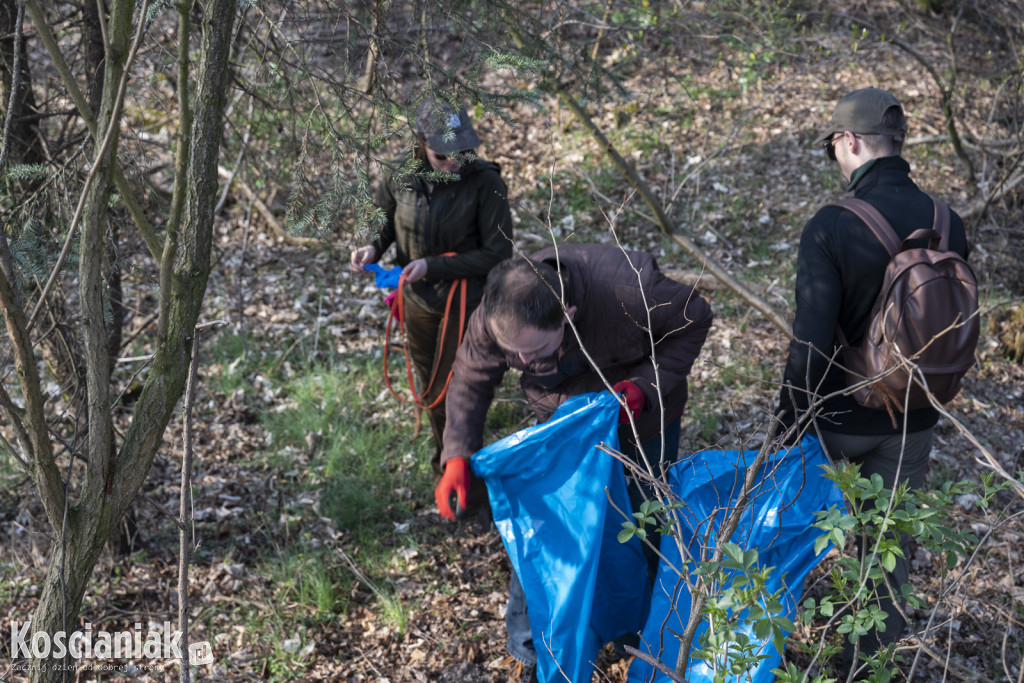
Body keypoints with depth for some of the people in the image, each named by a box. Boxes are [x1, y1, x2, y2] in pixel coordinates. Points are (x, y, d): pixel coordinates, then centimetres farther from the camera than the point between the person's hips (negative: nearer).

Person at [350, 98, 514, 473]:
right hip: (418, 301, 5)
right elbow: (383, 215, 12)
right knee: (431, 391, 22)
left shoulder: (486, 182, -23)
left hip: (465, 302, -5)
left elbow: (497, 253, -20)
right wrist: (372, 247, -9)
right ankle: (443, 460, 47)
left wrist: (434, 266, -25)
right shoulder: (402, 176, -11)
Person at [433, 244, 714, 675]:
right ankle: (527, 641, 26)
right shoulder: (492, 319, -31)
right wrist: (458, 457, -24)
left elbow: (694, 320, -22)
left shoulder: (631, 288, -42)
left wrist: (646, 385, -34)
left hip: (641, 415, -1)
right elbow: (471, 382, -13)